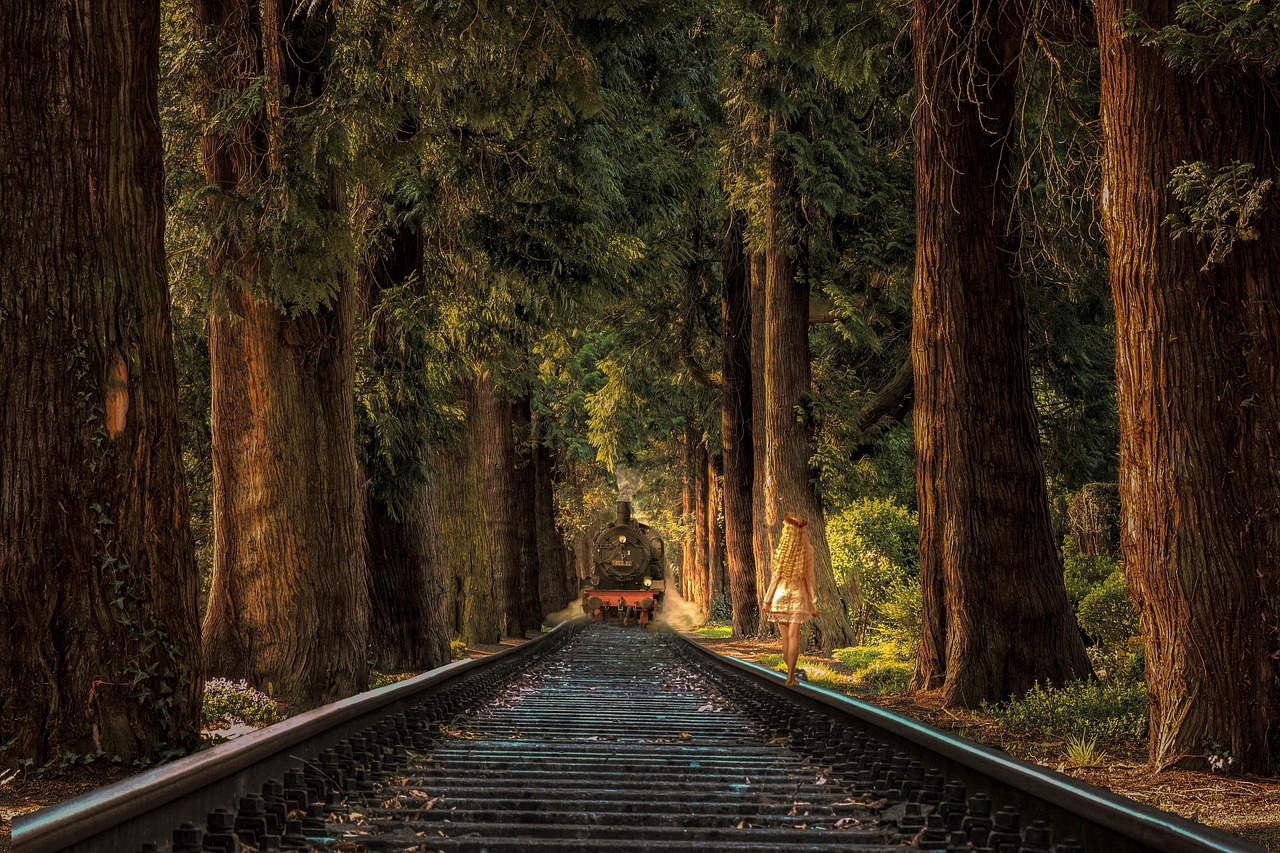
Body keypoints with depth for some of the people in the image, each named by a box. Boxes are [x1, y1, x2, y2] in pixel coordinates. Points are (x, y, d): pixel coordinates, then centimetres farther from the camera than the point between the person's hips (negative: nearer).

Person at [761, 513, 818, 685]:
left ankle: (791, 674, 16)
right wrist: (813, 603, 2)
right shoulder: (806, 552, -7)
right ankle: (790, 675, -10)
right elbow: (809, 579, -4)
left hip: (780, 595, -1)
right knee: (793, 636, -2)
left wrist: (767, 600, 0)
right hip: (798, 596, 1)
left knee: (785, 637, 10)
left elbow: (776, 577, -8)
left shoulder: (781, 552, -11)